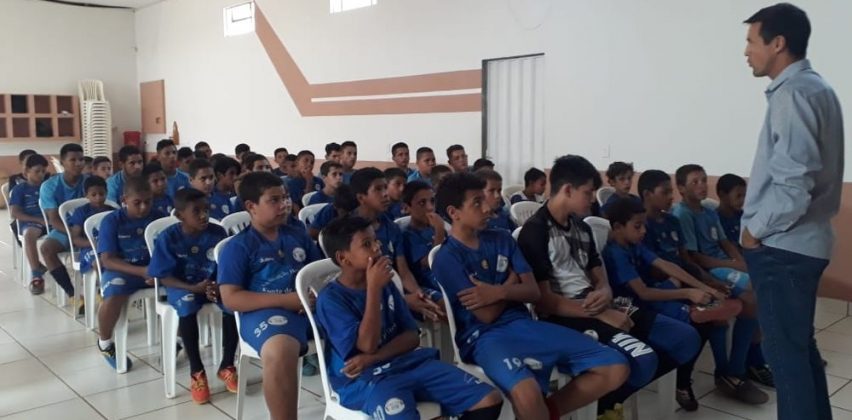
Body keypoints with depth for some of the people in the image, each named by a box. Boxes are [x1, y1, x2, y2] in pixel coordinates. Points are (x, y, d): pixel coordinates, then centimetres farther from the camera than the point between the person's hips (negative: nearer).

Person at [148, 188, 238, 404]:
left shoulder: (218, 232, -8)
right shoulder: (168, 237, -13)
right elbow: (164, 277, -11)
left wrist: (219, 286, -24)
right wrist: (195, 288, -25)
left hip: (213, 284, 2)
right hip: (182, 286, -2)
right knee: (187, 305, -34)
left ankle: (226, 366, -8)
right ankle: (196, 372, -17)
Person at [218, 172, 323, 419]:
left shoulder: (299, 237, 18)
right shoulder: (238, 247, 2)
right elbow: (231, 298, -7)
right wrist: (285, 299, -14)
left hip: (309, 307, 5)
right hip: (265, 311, -5)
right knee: (280, 352, -40)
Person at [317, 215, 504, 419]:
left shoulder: (386, 283, 10)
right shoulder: (330, 298, -8)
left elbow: (412, 336, 7)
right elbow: (367, 345, -17)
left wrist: (373, 357, -11)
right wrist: (373, 288, -18)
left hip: (408, 362, 6)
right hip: (365, 378, -6)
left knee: (490, 400, -8)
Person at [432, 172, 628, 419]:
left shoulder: (502, 239, 12)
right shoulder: (446, 259, -7)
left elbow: (534, 292, 7)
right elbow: (486, 315, -10)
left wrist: (500, 292, -12)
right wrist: (511, 280, 4)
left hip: (524, 324, 6)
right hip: (485, 336, -6)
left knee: (616, 368, -6)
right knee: (527, 394, -40)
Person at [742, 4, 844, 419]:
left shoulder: (794, 93, -17)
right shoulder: (814, 88, 14)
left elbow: (793, 183, -25)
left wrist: (756, 229, -11)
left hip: (783, 245, -10)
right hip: (800, 241, 10)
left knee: (785, 349, 0)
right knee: (799, 343, 19)